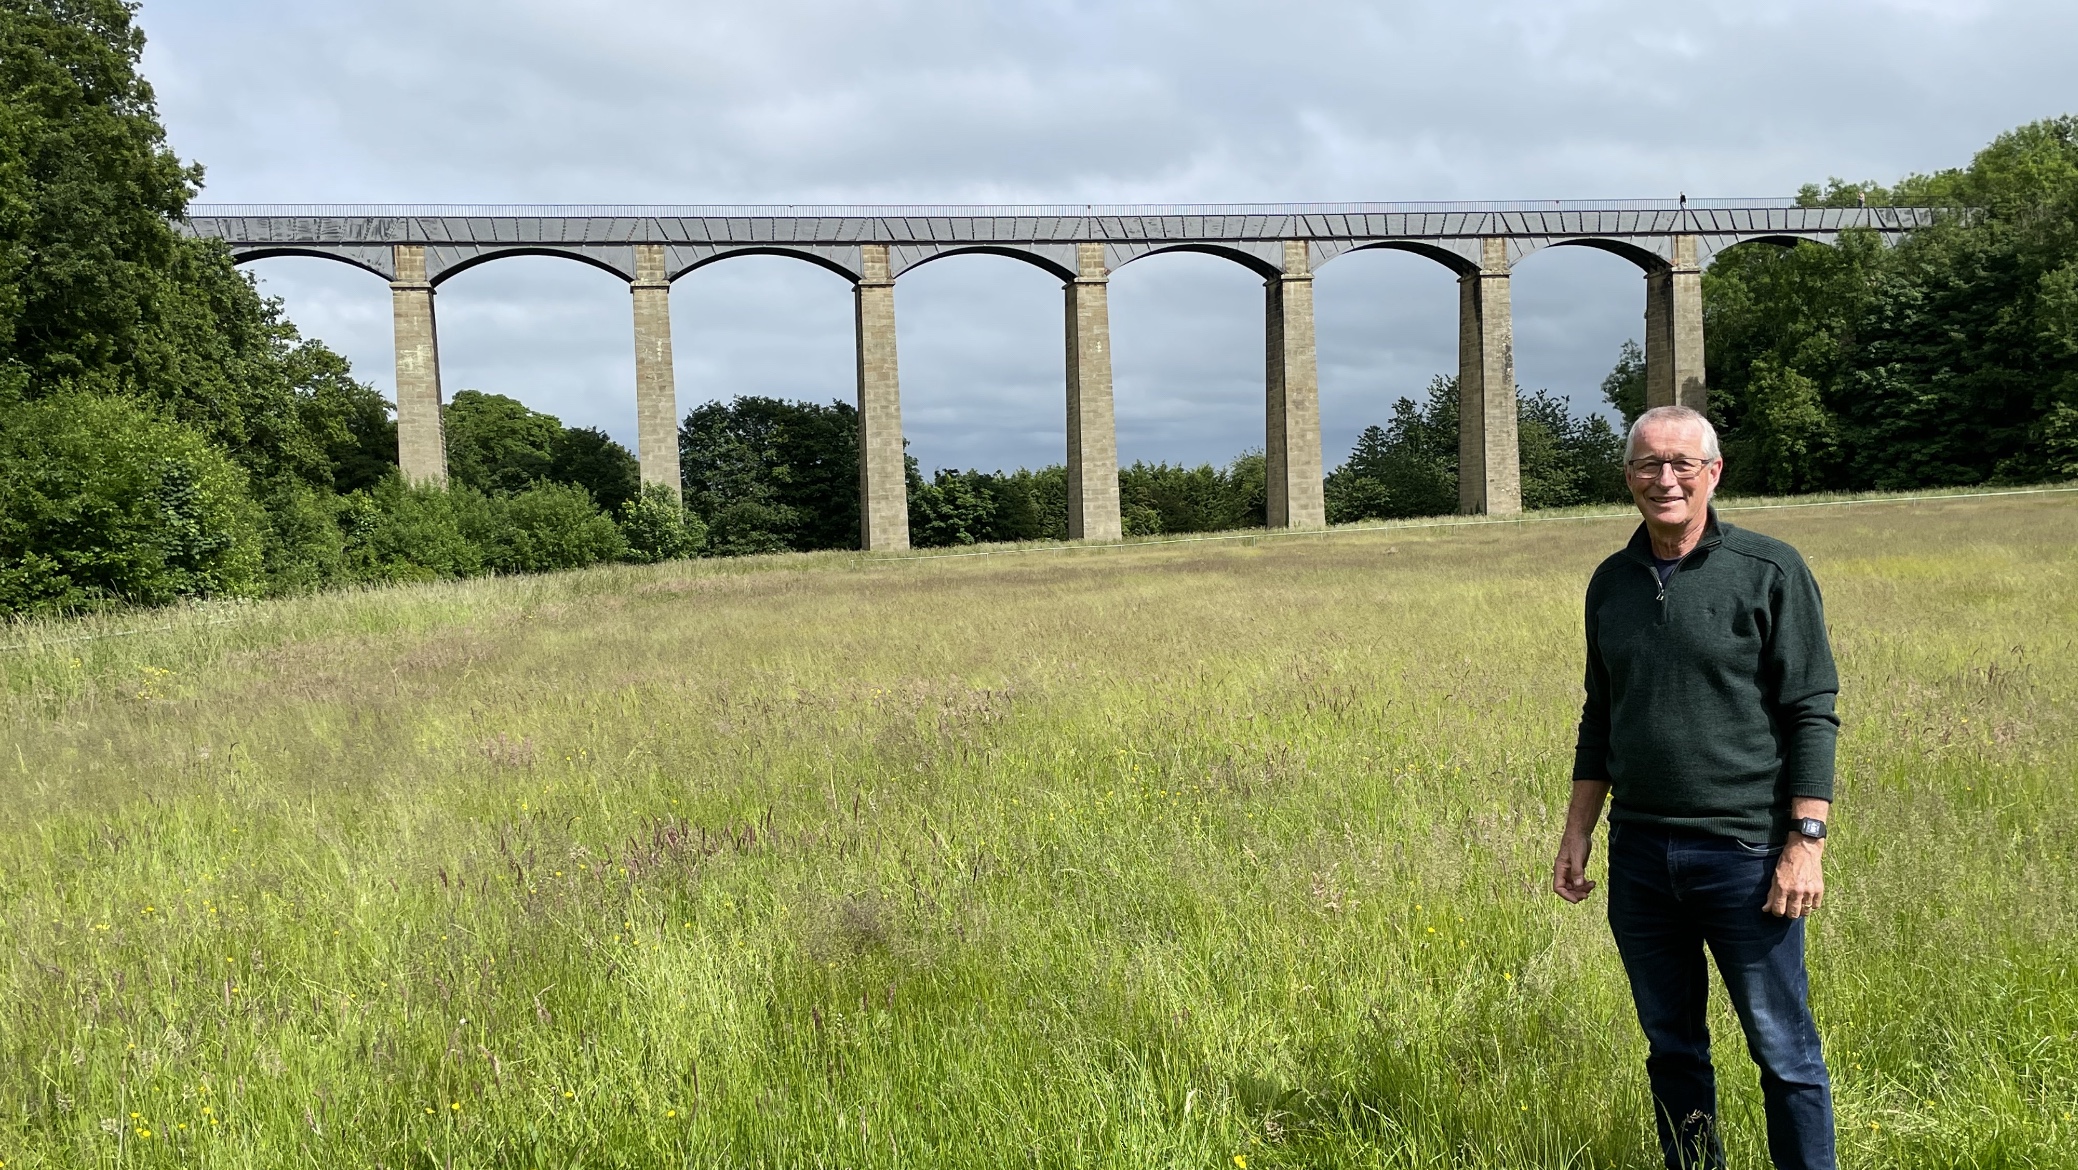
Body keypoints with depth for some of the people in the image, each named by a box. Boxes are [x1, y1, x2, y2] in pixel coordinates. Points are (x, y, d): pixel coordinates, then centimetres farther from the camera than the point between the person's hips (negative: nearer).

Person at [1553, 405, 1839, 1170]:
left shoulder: (1770, 571, -5)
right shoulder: (1610, 582, 10)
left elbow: (1813, 716, -6)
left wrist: (1805, 843, -13)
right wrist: (1577, 833, 13)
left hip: (1744, 854, -4)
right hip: (1639, 854, 5)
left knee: (1784, 1051, 4)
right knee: (1671, 1049, 14)